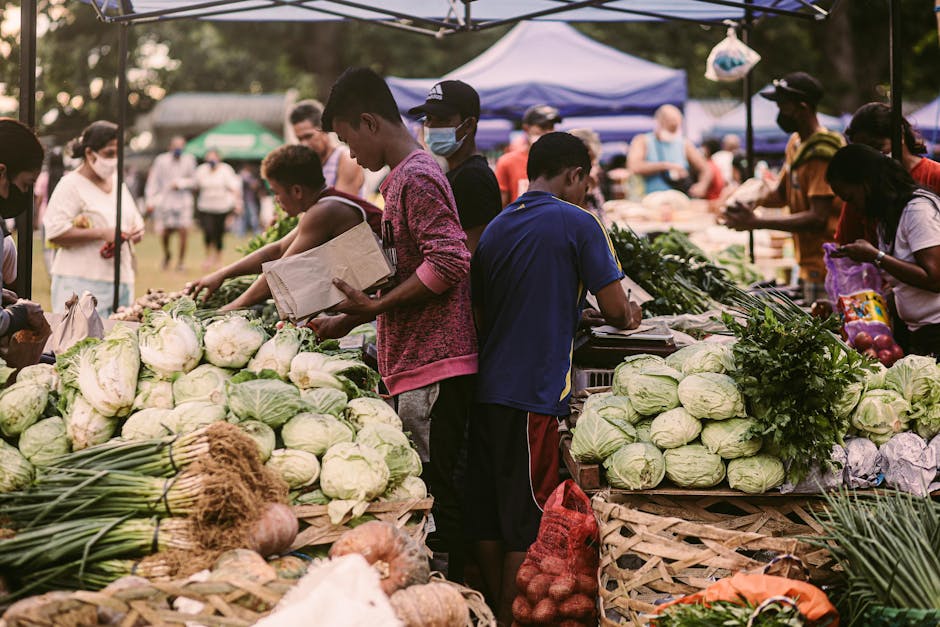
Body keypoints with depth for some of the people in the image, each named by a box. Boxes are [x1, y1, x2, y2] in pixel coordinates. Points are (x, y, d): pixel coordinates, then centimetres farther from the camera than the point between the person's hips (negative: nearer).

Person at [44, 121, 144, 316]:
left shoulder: (117, 182, 18)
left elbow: (135, 219, 29)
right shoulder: (71, 185, -5)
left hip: (122, 278, 7)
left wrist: (137, 231, 5)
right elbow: (54, 233, -16)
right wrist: (102, 233, -20)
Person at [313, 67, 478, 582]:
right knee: (429, 497, 12)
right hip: (416, 364, 10)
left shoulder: (416, 178, -12)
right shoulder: (401, 178, 21)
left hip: (433, 367, -10)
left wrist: (372, 307, -17)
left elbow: (449, 261, -22)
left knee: (435, 497, -7)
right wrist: (352, 317, 18)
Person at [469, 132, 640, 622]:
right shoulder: (577, 223, -5)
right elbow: (615, 310, -6)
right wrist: (628, 316, 16)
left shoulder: (494, 229, 14)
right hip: (535, 391, -6)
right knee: (526, 514, 0)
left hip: (487, 386, 7)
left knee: (487, 511, 11)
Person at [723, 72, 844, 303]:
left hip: (825, 265, -9)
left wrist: (757, 222, -24)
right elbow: (782, 194, 20)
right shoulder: (796, 142, 11)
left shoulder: (822, 154, -19)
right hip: (808, 261, 9)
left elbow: (818, 218, -24)